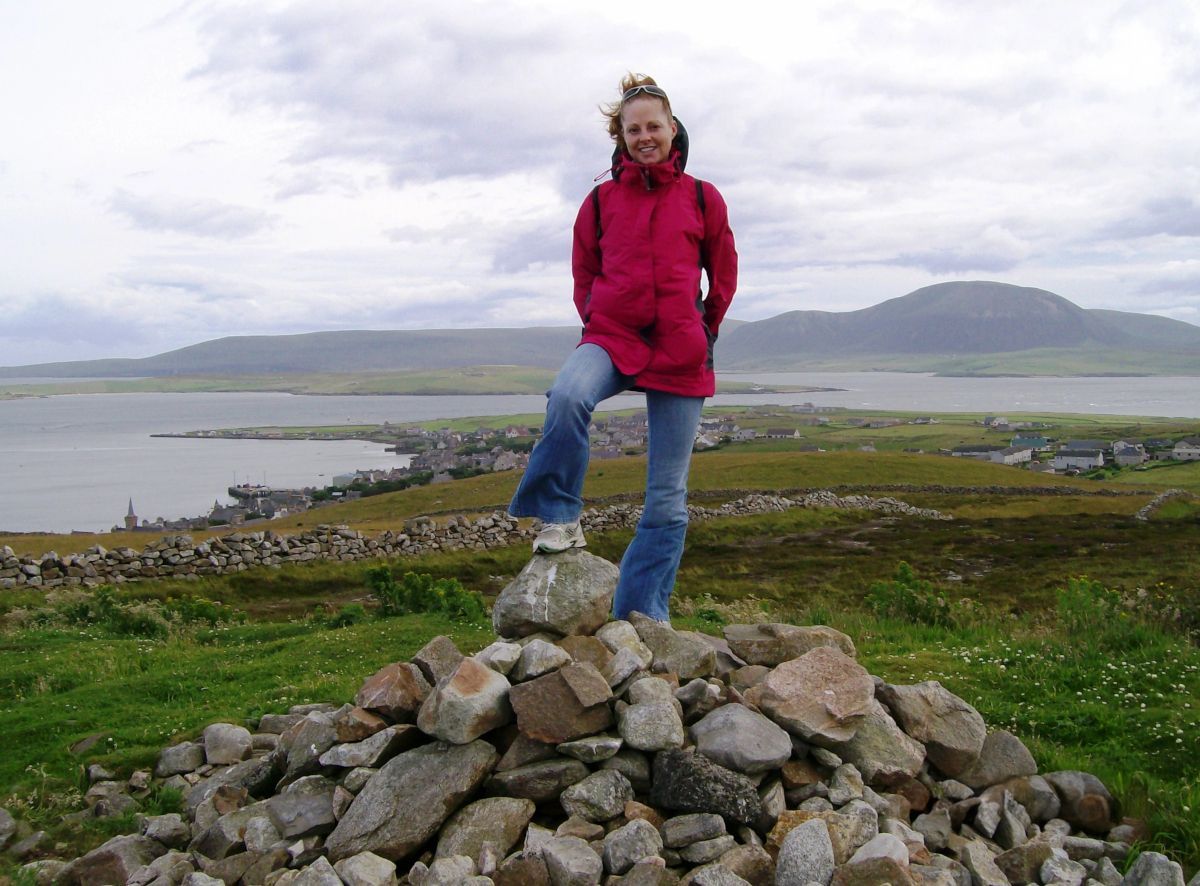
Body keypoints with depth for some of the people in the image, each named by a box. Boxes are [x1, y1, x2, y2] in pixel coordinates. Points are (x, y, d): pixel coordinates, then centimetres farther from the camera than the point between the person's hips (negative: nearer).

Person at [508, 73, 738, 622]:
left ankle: (642, 613, 12)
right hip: (611, 336, 0)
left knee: (668, 496, 2)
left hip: (680, 354, 1)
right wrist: (601, 323, 10)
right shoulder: (602, 200, 7)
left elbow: (723, 277, 15)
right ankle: (559, 518, -18)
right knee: (568, 396, -37)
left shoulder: (703, 199, 5)